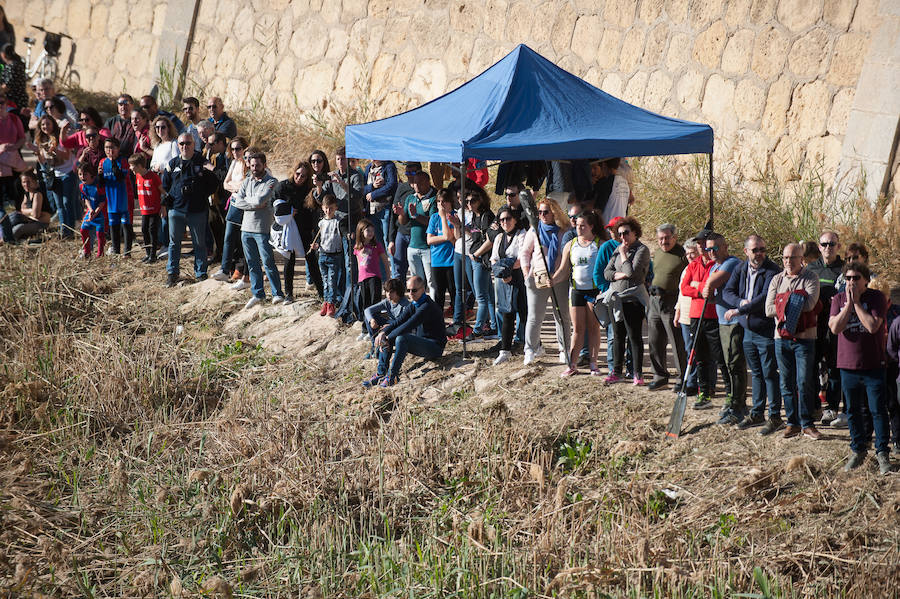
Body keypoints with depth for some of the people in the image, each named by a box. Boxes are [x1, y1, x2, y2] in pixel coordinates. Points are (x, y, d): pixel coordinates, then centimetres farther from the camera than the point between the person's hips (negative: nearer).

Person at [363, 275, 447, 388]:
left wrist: (388, 338, -25)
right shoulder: (413, 305, 9)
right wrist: (383, 332, -17)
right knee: (385, 337, -2)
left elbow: (408, 326, -27)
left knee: (401, 338, -33)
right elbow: (398, 321, 1)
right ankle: (380, 374, -5)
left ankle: (392, 376, -26)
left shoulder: (427, 307, -21)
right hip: (420, 342, 9)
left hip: (435, 346, -9)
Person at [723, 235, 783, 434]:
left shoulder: (772, 271, -13)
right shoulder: (741, 269, 8)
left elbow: (765, 298, -23)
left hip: (766, 330, -7)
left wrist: (739, 310, -21)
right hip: (748, 329, 7)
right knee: (756, 373, 16)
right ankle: (757, 414, 25)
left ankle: (775, 416, 5)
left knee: (769, 373, -2)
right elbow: (727, 291, 5)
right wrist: (740, 301, -16)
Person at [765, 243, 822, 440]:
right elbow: (769, 309, -1)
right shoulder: (777, 280, 11)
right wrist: (795, 306, -10)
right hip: (781, 337, 4)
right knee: (787, 384, 7)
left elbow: (809, 304, -17)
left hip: (804, 337, -4)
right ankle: (792, 422, 15)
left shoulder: (810, 278, 0)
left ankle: (807, 424, 4)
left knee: (804, 383, -4)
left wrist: (785, 302, -10)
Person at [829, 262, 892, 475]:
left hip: (873, 365, -3)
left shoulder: (877, 297, -6)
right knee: (853, 411, 11)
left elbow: (873, 326, -20)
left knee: (878, 410, -2)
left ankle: (882, 453, 6)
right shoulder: (839, 299, 4)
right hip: (848, 365, 3)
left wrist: (856, 302, -16)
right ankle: (858, 451, 24)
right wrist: (849, 303, -14)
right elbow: (835, 327, -9)